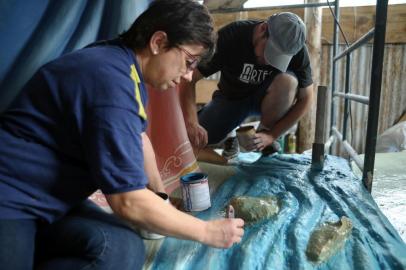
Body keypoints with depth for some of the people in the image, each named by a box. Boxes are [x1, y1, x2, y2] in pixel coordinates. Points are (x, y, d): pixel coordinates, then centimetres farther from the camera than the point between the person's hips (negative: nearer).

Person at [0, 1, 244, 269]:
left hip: (46, 197, 8)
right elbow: (129, 203, -26)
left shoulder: (125, 64, 3)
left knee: (127, 248, -14)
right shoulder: (112, 82, -27)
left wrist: (161, 193, 22)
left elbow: (139, 137, 16)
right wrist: (207, 232, -13)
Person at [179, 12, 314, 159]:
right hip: (231, 97, 0)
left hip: (266, 99, 1)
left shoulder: (296, 50, -23)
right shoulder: (230, 36, -28)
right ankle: (230, 134, 9)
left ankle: (265, 131, -8)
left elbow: (306, 98, -14)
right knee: (194, 139, -21)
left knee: (287, 81, -33)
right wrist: (191, 123, -45)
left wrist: (271, 135, -23)